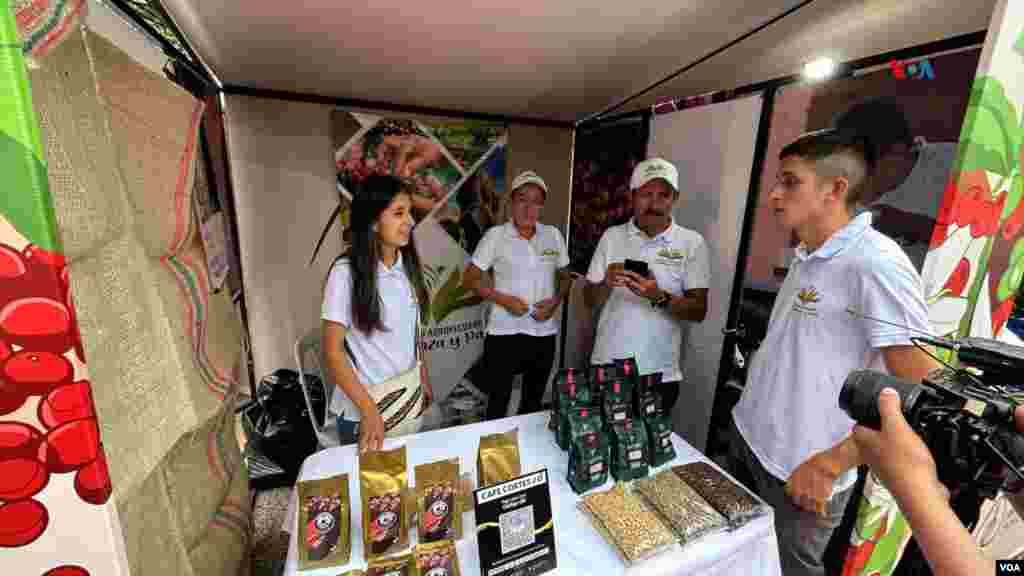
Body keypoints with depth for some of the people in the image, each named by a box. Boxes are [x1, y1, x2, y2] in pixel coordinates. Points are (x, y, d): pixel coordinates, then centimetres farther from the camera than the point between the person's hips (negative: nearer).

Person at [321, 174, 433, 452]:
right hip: (362, 409, -5)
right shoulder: (346, 272, -20)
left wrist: (423, 378, 11)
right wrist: (369, 410, -18)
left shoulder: (408, 264, -3)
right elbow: (333, 350, -16)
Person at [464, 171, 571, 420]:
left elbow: (564, 278, 13)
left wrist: (555, 302, -7)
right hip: (504, 333, -3)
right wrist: (503, 299, -16)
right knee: (497, 404, 8)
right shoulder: (495, 235, -6)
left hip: (544, 333, 4)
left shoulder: (554, 235, 2)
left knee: (533, 403, 20)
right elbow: (470, 279, -2)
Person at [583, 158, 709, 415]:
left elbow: (699, 311, -6)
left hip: (660, 374, -1)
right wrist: (607, 284, -19)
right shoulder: (611, 236, 0)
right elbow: (589, 300, 2)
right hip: (606, 368, 1)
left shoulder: (692, 242, -4)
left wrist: (659, 297, -23)